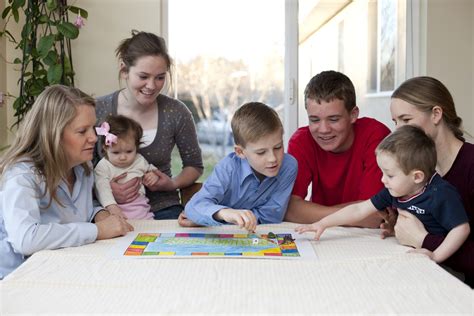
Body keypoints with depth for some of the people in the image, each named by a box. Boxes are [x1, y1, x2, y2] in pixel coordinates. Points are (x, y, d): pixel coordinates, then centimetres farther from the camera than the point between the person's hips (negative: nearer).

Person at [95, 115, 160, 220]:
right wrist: (112, 207, -27)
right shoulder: (103, 167, -1)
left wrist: (154, 175, 10)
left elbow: (150, 169, 34)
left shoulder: (139, 161, 13)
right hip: (117, 212, -3)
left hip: (141, 211, 3)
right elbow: (102, 188, -12)